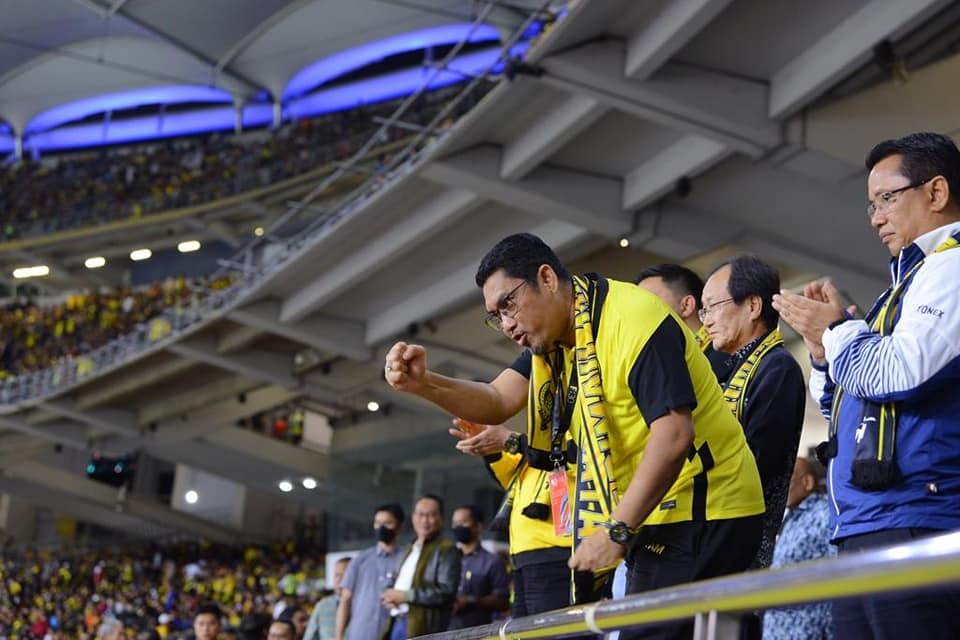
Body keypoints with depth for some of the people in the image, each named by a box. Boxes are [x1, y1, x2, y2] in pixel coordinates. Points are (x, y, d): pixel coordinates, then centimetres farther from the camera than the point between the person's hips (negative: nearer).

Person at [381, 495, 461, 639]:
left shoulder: (447, 550, -3)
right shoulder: (410, 549, 24)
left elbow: (447, 591, -14)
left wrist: (406, 596, -15)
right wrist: (391, 598, 3)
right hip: (397, 625, 8)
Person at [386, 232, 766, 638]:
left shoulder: (633, 321, -20)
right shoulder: (553, 333, 9)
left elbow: (674, 436, -27)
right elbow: (497, 402, 3)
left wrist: (616, 531, -24)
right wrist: (424, 384, -14)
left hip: (703, 514, -9)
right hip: (653, 517, 9)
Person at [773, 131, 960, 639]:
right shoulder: (918, 276, 25)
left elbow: (901, 374, -20)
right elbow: (846, 406, 30)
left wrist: (837, 328, -3)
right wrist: (821, 345, 13)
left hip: (910, 526, -10)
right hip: (868, 530, 10)